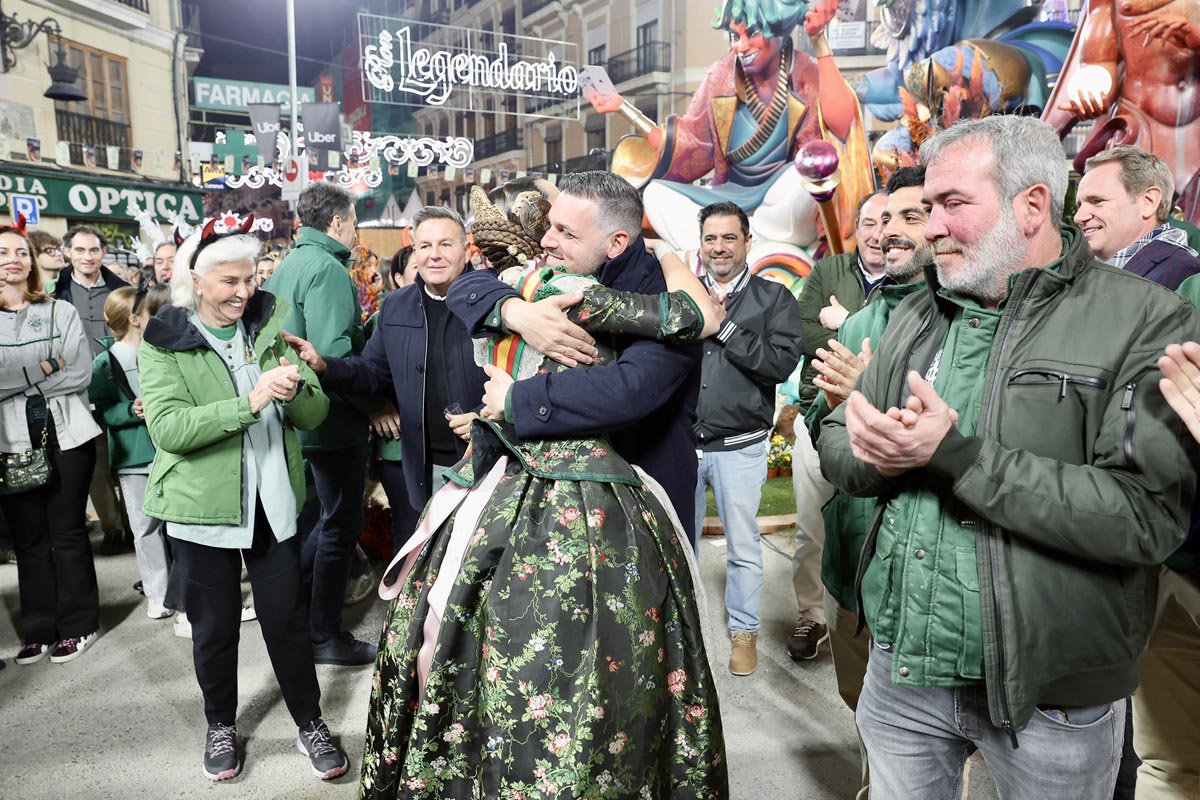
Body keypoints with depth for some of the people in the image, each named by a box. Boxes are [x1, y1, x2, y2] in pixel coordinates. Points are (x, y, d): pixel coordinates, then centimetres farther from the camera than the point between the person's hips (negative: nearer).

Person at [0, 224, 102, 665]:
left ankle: (78, 624, 16)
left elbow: (81, 373, -5)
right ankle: (39, 628, 19)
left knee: (67, 533, 5)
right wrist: (45, 370, -12)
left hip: (66, 435, -1)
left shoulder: (62, 312, 6)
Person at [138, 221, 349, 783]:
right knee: (214, 627, 12)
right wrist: (251, 401, -30)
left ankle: (309, 724, 25)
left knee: (288, 617, 7)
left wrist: (295, 389, -24)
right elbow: (167, 427, -20)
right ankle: (220, 725, 35)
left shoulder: (270, 328, 2)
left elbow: (315, 414, -2)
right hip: (203, 507, -1)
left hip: (272, 500, 2)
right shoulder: (163, 342, -6)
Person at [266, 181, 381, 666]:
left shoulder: (287, 266, 12)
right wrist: (377, 404, -20)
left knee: (323, 518, 24)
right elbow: (334, 355, -28)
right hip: (335, 423, -9)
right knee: (340, 527, 4)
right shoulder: (327, 269, -18)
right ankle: (327, 637, 15)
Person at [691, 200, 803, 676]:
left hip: (739, 446, -2)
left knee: (743, 547, 8)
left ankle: (744, 632, 25)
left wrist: (724, 326, -14)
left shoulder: (773, 298, 1)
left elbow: (782, 363, -14)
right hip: (681, 440, 2)